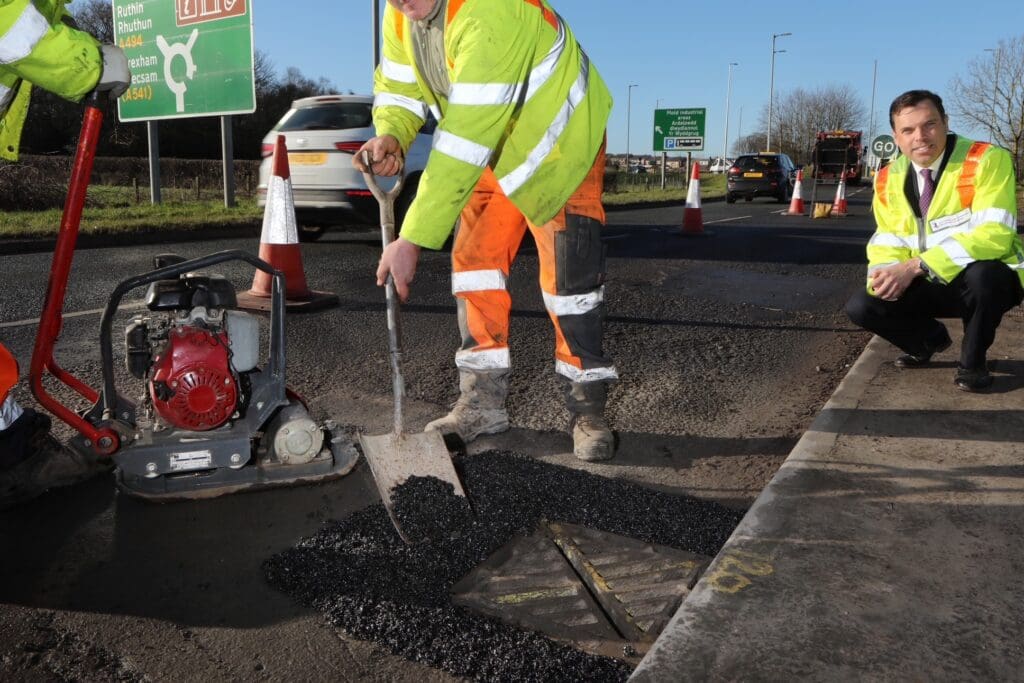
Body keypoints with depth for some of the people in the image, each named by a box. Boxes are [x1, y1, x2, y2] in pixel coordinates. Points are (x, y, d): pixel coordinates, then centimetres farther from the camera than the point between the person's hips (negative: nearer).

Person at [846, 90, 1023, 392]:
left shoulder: (988, 159, -17)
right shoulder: (889, 178, 0)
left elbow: (994, 234, -27)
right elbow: (888, 240, 3)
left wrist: (915, 266, -34)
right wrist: (888, 273, -22)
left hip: (989, 281, -4)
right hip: (932, 286, 5)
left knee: (982, 272, -38)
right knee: (861, 307, -13)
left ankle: (972, 360, -7)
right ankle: (931, 338, 19)